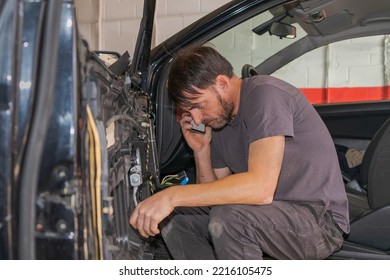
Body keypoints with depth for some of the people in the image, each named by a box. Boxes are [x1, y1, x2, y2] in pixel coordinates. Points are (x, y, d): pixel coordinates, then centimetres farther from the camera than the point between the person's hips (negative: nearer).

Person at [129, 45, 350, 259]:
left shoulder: (265, 93, -19)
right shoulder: (217, 121, 7)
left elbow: (260, 188, -32)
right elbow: (214, 197, 11)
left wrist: (172, 195, -31)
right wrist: (201, 150, -4)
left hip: (320, 219, -8)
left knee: (227, 218, -34)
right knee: (172, 216, 2)